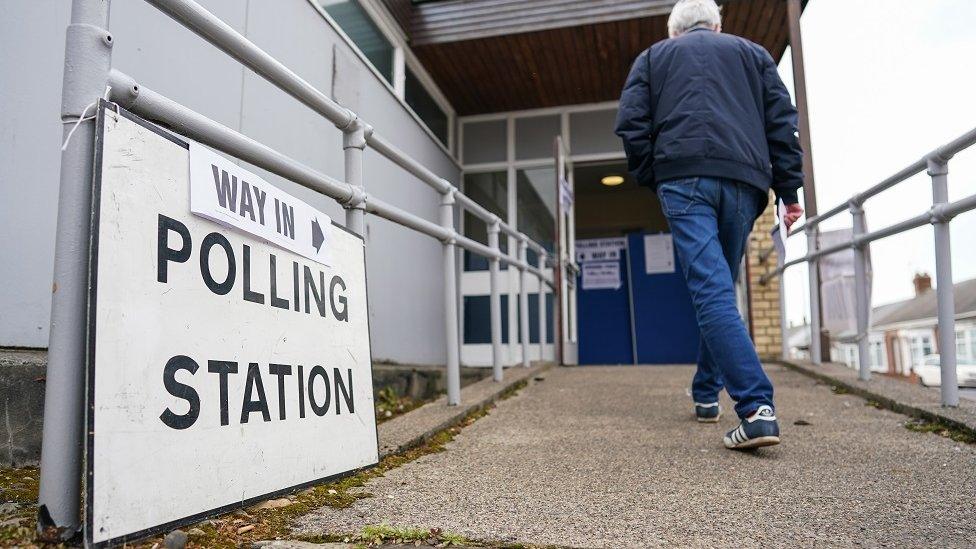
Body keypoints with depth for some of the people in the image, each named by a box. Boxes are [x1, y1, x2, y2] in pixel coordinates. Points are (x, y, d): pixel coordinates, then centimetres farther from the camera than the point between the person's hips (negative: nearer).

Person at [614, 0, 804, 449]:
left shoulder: (654, 56, 22)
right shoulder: (752, 52, 26)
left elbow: (631, 123, 7)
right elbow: (782, 121, 14)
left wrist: (651, 179, 14)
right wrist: (789, 189, 11)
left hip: (684, 179, -3)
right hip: (744, 181, 3)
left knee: (712, 292, -11)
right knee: (718, 289, 14)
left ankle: (757, 408, -23)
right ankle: (706, 394, 22)